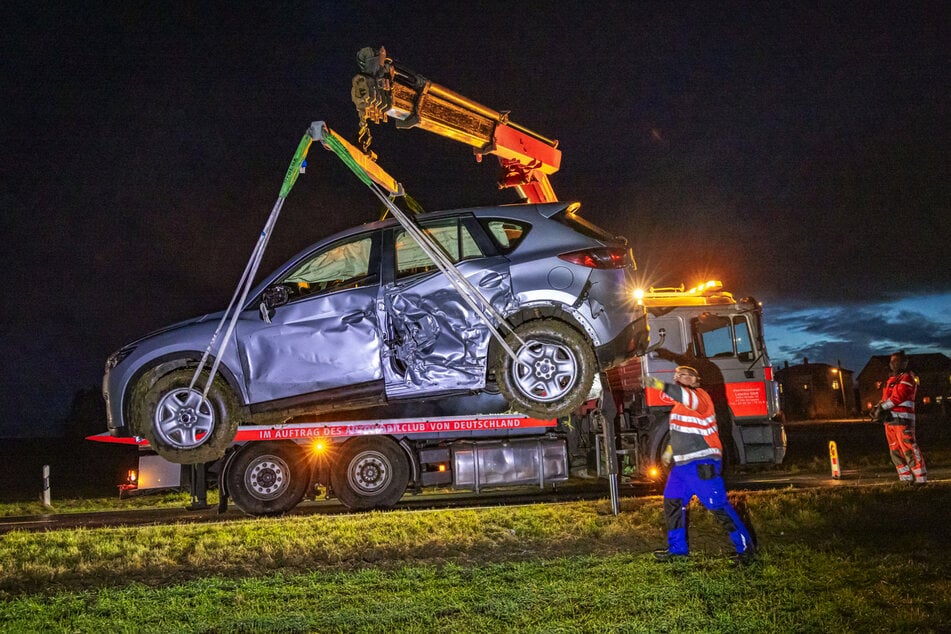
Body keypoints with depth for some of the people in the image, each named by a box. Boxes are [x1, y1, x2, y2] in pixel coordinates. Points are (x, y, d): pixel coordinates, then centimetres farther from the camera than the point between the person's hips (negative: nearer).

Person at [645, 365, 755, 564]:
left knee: (718, 506, -8)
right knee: (672, 502, 11)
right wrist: (671, 448, 18)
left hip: (702, 464, -10)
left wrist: (660, 385, -50)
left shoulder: (699, 396, -12)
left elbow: (689, 398, -36)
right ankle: (677, 548, 21)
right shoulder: (680, 405, 17)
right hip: (682, 464, 10)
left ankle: (745, 547, 2)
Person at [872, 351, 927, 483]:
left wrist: (882, 407, -15)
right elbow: (885, 398, 20)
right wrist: (877, 408, 0)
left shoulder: (907, 378, -3)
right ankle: (906, 479, 13)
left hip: (902, 419, -8)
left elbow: (898, 397, -15)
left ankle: (920, 479, -11)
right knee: (896, 452, 8)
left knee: (909, 450, -13)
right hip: (889, 420, 9)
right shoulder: (890, 380, 22)